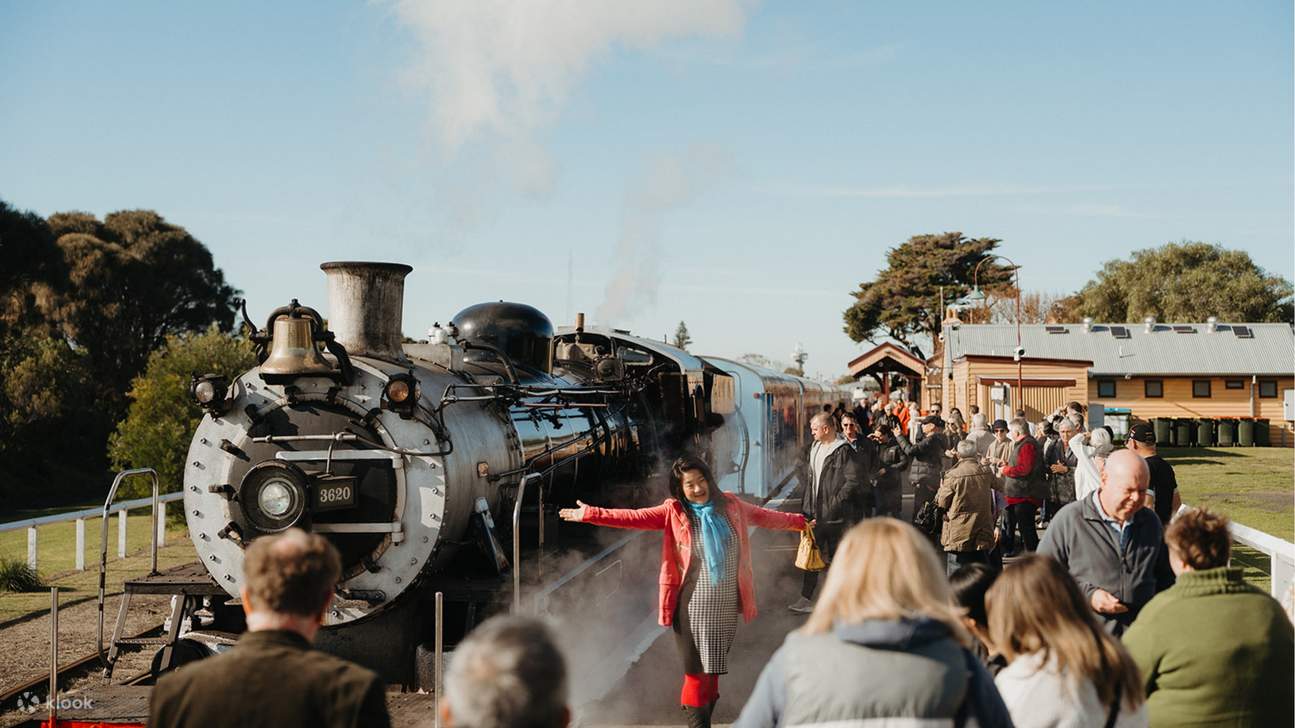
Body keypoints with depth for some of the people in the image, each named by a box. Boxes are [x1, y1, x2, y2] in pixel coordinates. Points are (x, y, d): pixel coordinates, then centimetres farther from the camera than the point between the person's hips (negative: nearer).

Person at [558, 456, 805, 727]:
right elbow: (633, 517, -11)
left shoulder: (730, 504, 4)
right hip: (694, 607, -3)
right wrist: (590, 514, -19)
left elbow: (764, 516, 18)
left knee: (714, 669, 13)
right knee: (698, 671, 1)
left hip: (726, 605, 3)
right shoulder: (673, 512, -6)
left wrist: (798, 521, 29)